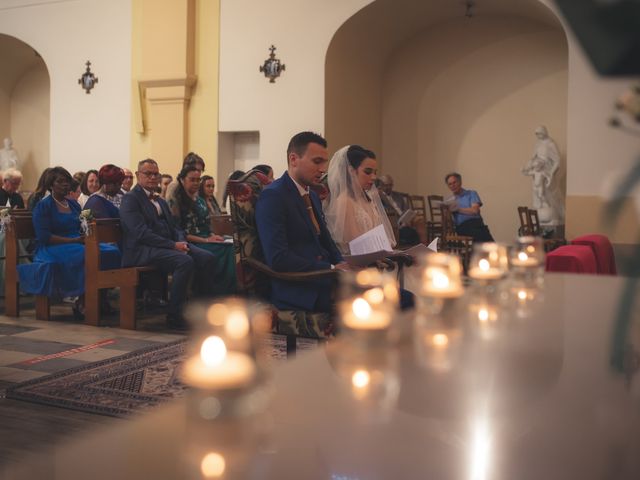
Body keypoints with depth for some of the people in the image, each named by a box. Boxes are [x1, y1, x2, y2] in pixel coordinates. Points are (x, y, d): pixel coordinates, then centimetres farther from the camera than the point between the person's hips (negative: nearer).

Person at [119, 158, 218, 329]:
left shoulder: (161, 201, 26)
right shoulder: (130, 199, -2)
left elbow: (173, 227, 22)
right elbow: (142, 233, -14)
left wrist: (181, 241, -3)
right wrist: (173, 245, -18)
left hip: (169, 245, 8)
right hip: (142, 250, -8)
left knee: (207, 258, -14)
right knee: (185, 261, -33)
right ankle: (174, 316, -23)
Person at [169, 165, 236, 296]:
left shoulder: (200, 201, 22)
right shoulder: (176, 202, 0)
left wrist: (213, 236, -1)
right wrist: (205, 240, -14)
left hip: (207, 240, 6)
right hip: (192, 244, -6)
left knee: (229, 250, -24)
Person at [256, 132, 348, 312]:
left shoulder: (313, 196, 19)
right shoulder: (273, 196, -9)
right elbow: (277, 258, -19)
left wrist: (341, 264, 1)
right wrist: (331, 269, -19)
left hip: (321, 281, 8)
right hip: (296, 290, -8)